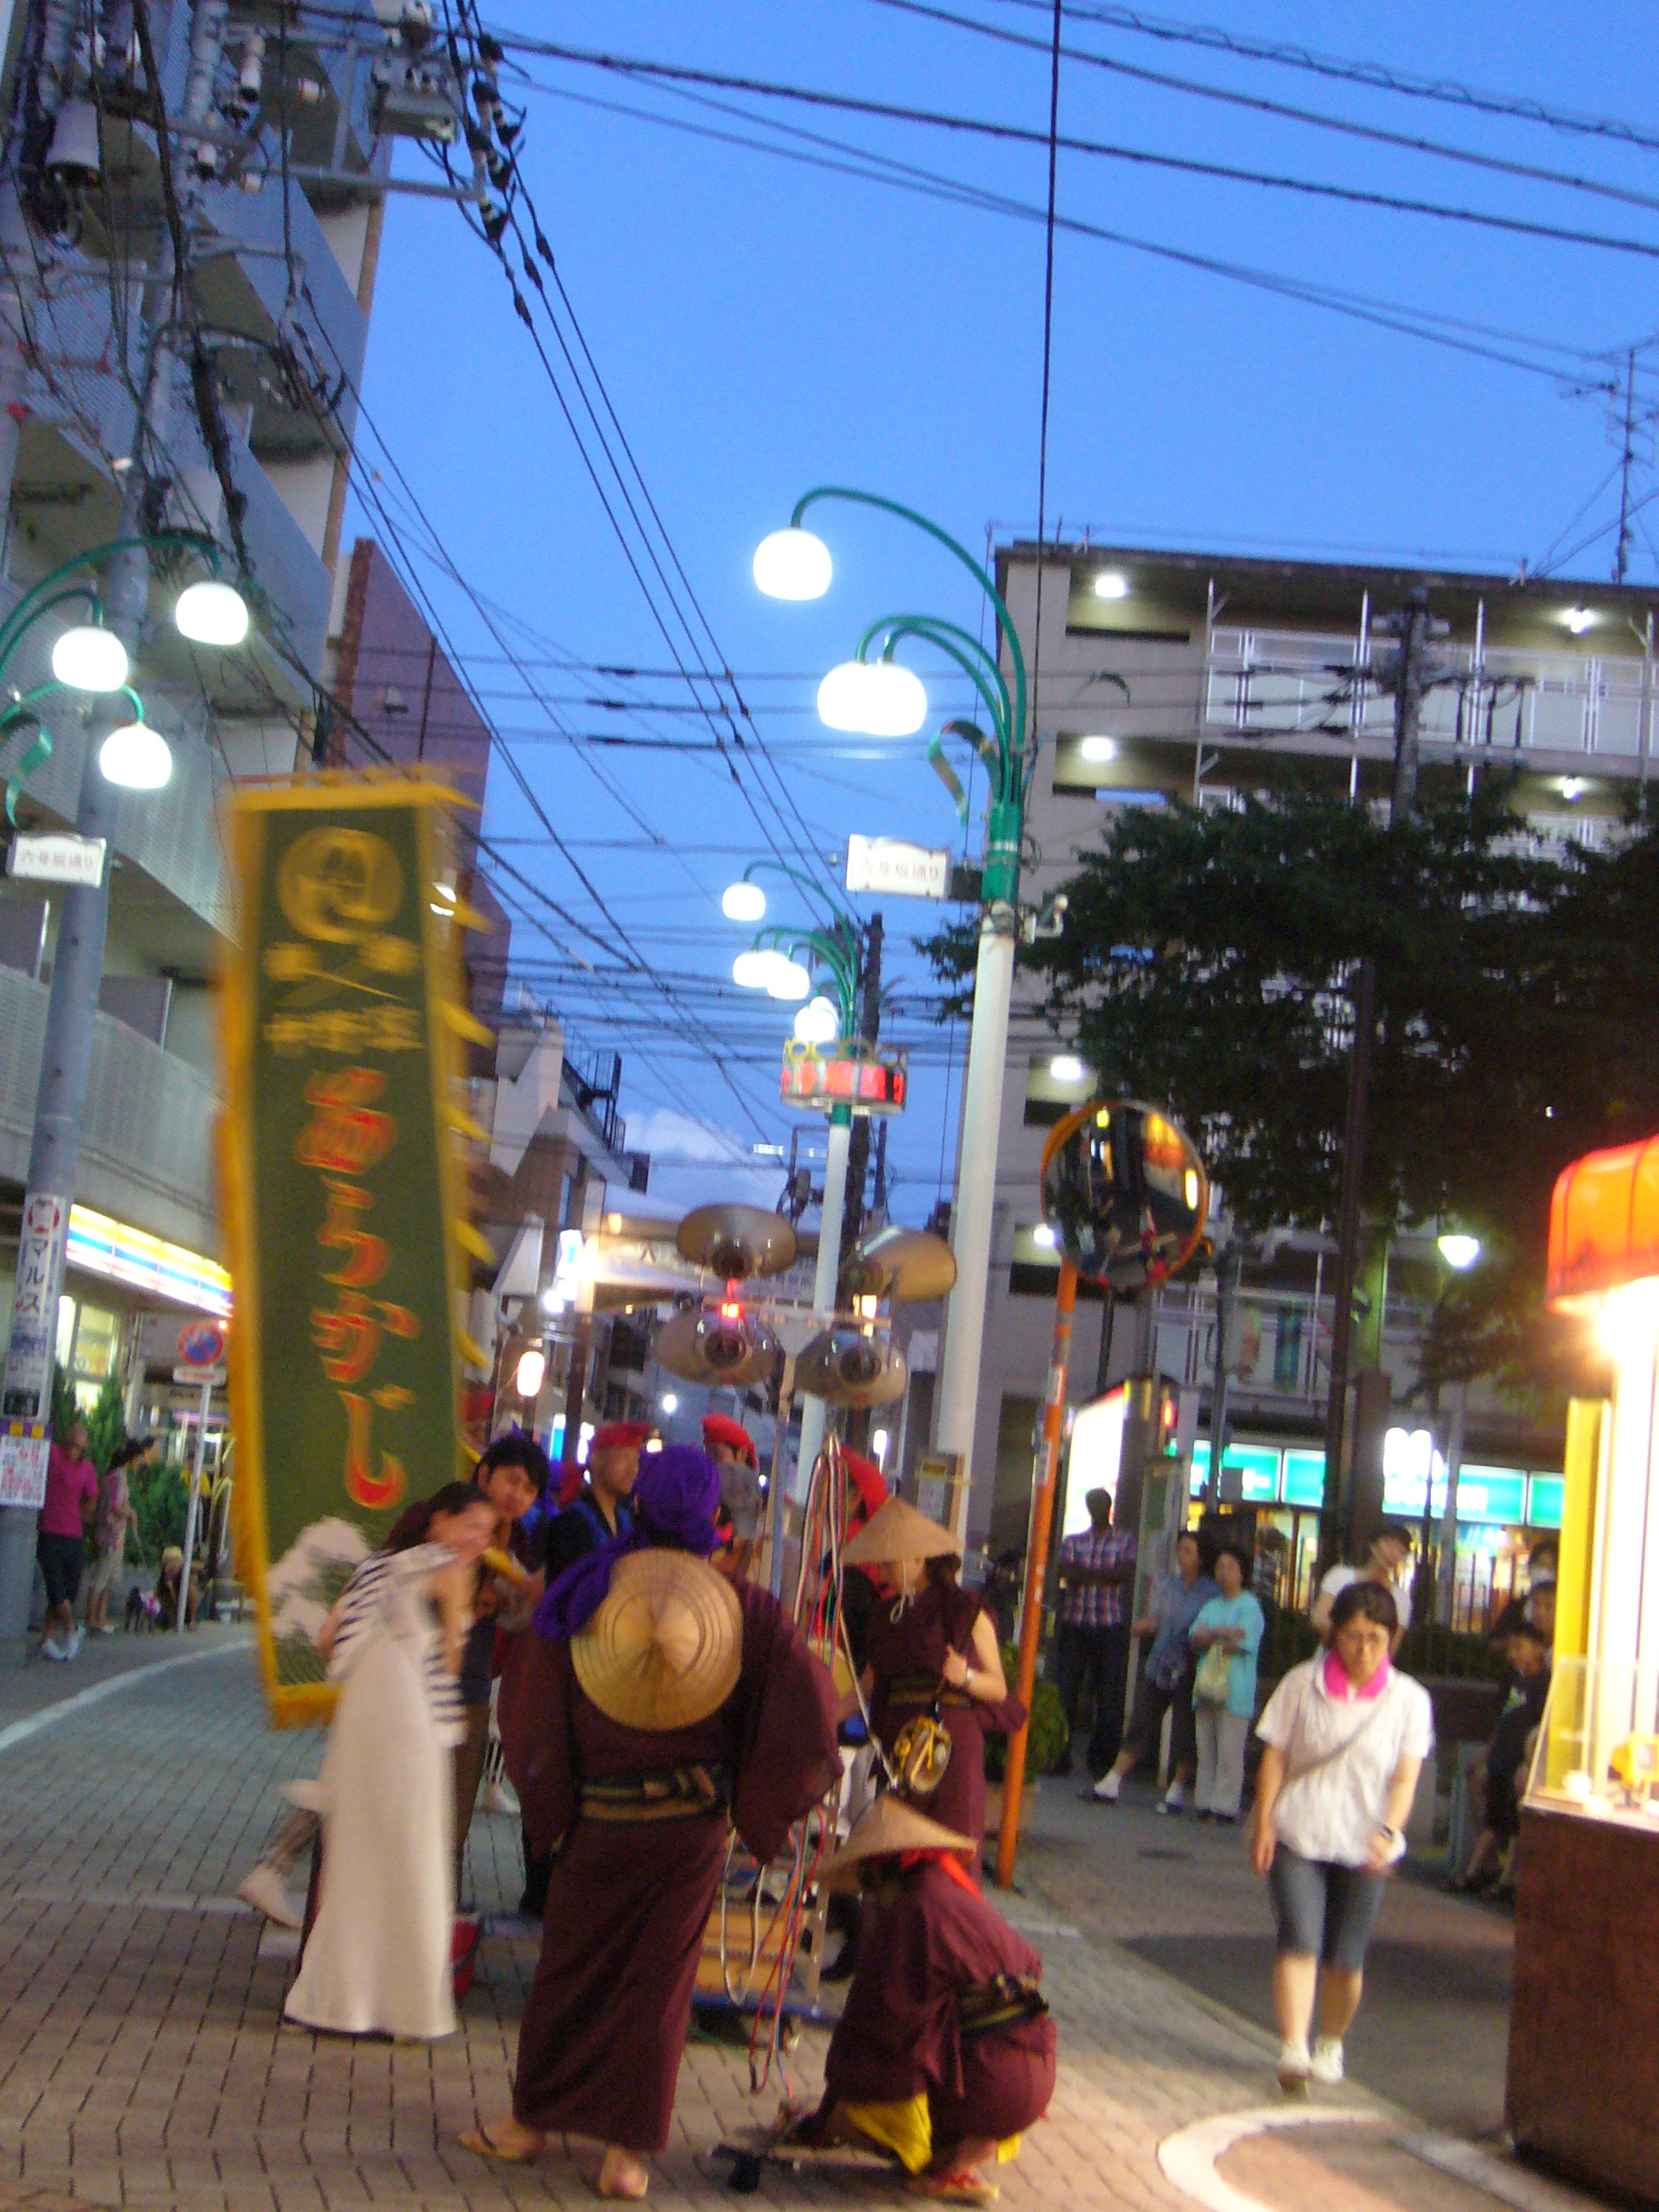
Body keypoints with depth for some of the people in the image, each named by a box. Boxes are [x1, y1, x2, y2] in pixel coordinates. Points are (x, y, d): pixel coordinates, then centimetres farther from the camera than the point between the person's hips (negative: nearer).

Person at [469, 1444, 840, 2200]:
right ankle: (625, 2150, 13)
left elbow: (527, 1706, -4)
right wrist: (759, 1810, 1)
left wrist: (550, 1810, 9)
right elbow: (809, 1704, -12)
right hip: (693, 1824, 0)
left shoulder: (583, 1592, -8)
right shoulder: (743, 1605, -9)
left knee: (570, 1968, 15)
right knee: (658, 1980, 9)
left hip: (598, 1822, 0)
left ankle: (533, 2118, 28)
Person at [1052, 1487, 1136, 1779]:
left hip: (1110, 1627, -1)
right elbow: (1063, 1572, -2)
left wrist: (1084, 1574, -7)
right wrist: (1104, 1574, -12)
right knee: (1065, 1692, -4)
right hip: (1074, 1625, 1)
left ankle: (1102, 1760, 5)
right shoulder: (1073, 1542, 16)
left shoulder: (1125, 1542, 11)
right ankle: (1060, 1753, 3)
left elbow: (1125, 1572, -7)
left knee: (1109, 1695, -3)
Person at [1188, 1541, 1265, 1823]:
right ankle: (1203, 1802, 11)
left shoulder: (1250, 1606, -1)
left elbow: (1244, 1644, -13)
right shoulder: (1211, 1607, 19)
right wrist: (1223, 1633, -13)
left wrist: (1209, 1637, -1)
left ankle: (1225, 1805, -5)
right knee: (1206, 1750, 7)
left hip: (1235, 1691, -6)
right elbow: (1195, 1638, 5)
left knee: (1229, 1752, -7)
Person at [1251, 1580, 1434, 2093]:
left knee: (1345, 1957, 6)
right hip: (1297, 1836, -1)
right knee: (1300, 1939, -16)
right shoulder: (1302, 1685, 0)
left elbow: (1406, 1776, -5)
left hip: (1362, 1845, 1)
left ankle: (1331, 2045, 28)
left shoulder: (1408, 1699, 1)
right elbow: (1274, 1759, 3)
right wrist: (1264, 1823, -4)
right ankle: (1293, 2050, -19)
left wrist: (1389, 1831, -20)